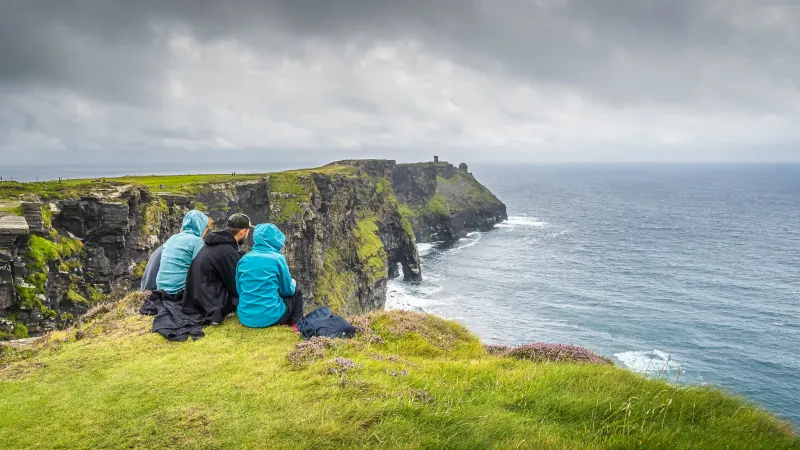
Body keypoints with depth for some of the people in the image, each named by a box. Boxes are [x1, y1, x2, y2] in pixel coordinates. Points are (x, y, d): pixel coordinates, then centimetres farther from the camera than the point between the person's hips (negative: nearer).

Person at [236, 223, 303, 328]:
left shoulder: (244, 259, 5)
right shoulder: (277, 258, -8)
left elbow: (239, 290, 13)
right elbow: (287, 290, 1)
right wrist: (293, 284, 24)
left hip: (245, 318, 5)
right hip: (271, 317, -5)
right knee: (295, 292, 24)